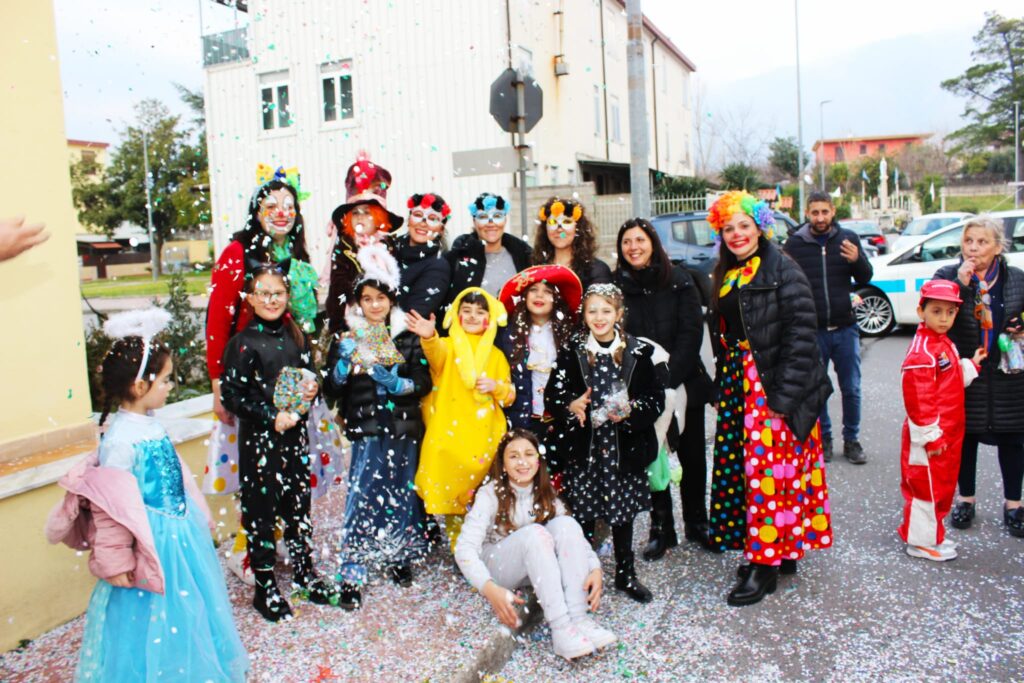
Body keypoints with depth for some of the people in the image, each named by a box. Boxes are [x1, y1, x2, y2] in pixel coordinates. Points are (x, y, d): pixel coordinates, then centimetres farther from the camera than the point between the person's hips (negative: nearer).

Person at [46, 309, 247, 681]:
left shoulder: (149, 423, 1)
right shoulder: (120, 439, -25)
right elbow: (110, 507, -21)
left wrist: (198, 519, 20)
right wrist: (115, 561, -16)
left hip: (181, 531, 9)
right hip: (153, 541, -9)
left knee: (186, 612, 24)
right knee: (153, 619, 10)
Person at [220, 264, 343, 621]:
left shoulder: (296, 337, 7)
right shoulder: (243, 343, -9)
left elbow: (309, 375, 18)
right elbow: (231, 394, -12)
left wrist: (312, 389, -5)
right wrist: (271, 417, -18)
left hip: (296, 433, 5)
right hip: (259, 439, -5)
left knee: (299, 504, 15)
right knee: (261, 510, 5)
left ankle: (305, 572, 31)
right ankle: (265, 587, 19)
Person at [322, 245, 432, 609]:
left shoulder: (407, 339, 7)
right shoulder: (347, 340, 5)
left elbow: (424, 381, 1)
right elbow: (331, 387, -1)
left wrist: (394, 382, -16)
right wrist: (346, 359, -18)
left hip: (404, 428, 2)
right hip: (367, 429, -2)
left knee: (401, 496, 9)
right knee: (361, 498, -8)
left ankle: (398, 558, 30)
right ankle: (351, 576, 0)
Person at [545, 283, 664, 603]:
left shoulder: (638, 352, -1)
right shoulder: (572, 353, 1)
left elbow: (657, 399, -1)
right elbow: (552, 396, 3)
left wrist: (631, 410, -18)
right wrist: (571, 406, -16)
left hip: (624, 448, 0)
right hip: (584, 448, 0)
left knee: (623, 511, 12)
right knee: (583, 513, 6)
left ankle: (626, 574, 30)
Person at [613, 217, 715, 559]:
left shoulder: (678, 280, 0)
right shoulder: (616, 285, 0)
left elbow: (691, 331, -5)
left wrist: (668, 377, -14)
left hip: (684, 383, 0)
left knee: (692, 455, 9)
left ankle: (696, 523, 28)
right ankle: (661, 529, 19)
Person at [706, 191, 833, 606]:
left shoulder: (783, 271, -9)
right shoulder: (724, 277, 14)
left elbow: (801, 335, -16)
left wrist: (784, 396, -19)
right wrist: (723, 390, 11)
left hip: (776, 389, -8)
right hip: (737, 386, 8)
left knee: (771, 468, -5)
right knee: (742, 467, 10)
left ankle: (767, 562, 7)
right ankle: (780, 551, 26)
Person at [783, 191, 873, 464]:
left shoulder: (848, 238, 2)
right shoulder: (795, 243, -2)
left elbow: (865, 279, 6)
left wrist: (857, 261, -14)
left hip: (845, 328, 1)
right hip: (811, 329, -1)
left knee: (851, 389, 8)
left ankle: (851, 440, 23)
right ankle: (823, 438, 25)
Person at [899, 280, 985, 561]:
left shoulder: (945, 344, 10)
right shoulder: (922, 351, -22)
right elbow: (918, 398, -24)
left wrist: (971, 364, 10)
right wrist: (931, 437, -21)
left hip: (948, 434, 10)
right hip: (930, 436, -10)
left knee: (943, 485, 20)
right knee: (926, 485, 2)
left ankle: (931, 534, 34)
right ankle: (921, 541, 17)